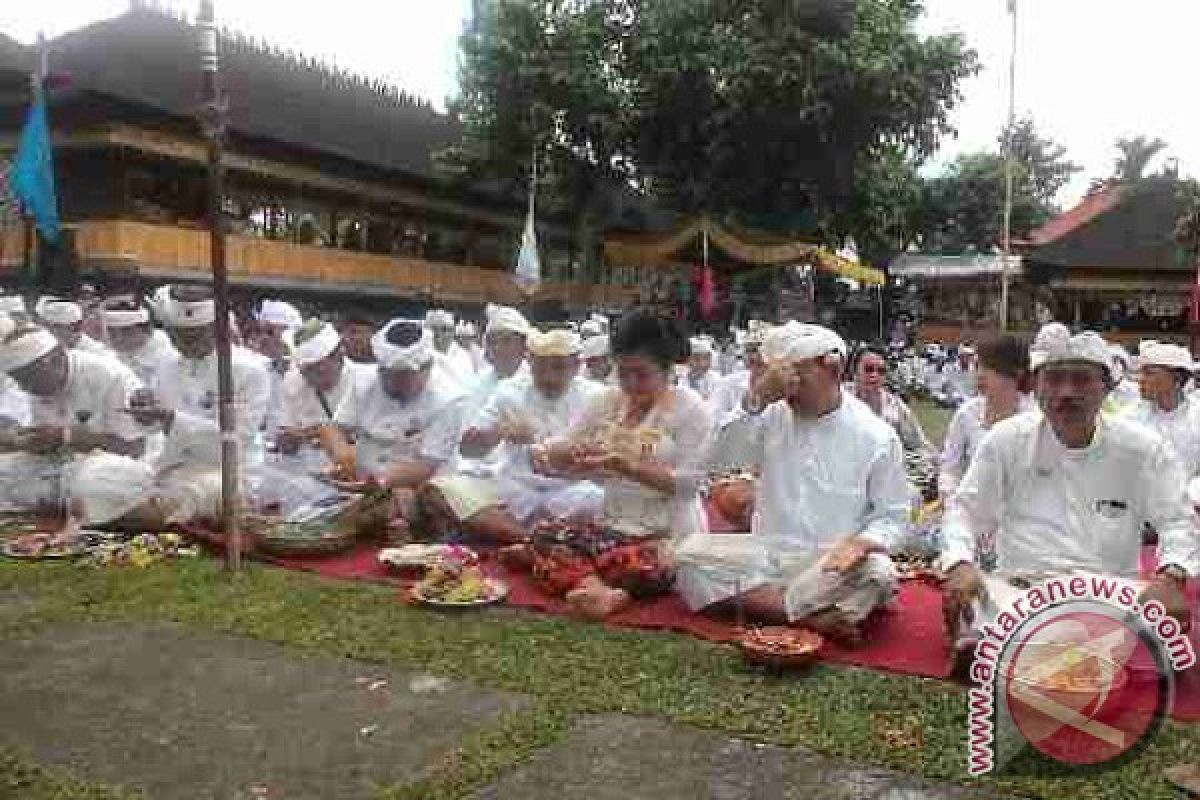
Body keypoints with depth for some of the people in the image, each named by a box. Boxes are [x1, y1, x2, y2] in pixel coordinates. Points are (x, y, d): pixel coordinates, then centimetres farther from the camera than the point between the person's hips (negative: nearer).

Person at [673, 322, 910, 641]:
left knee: (876, 576, -34)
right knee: (691, 554, -20)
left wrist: (860, 543, -20)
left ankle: (763, 604, -22)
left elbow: (891, 516, 3)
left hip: (834, 563, -3)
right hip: (769, 553, 3)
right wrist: (756, 399, -18)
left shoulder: (877, 436, -2)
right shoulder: (774, 417, 5)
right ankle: (810, 616, -25)